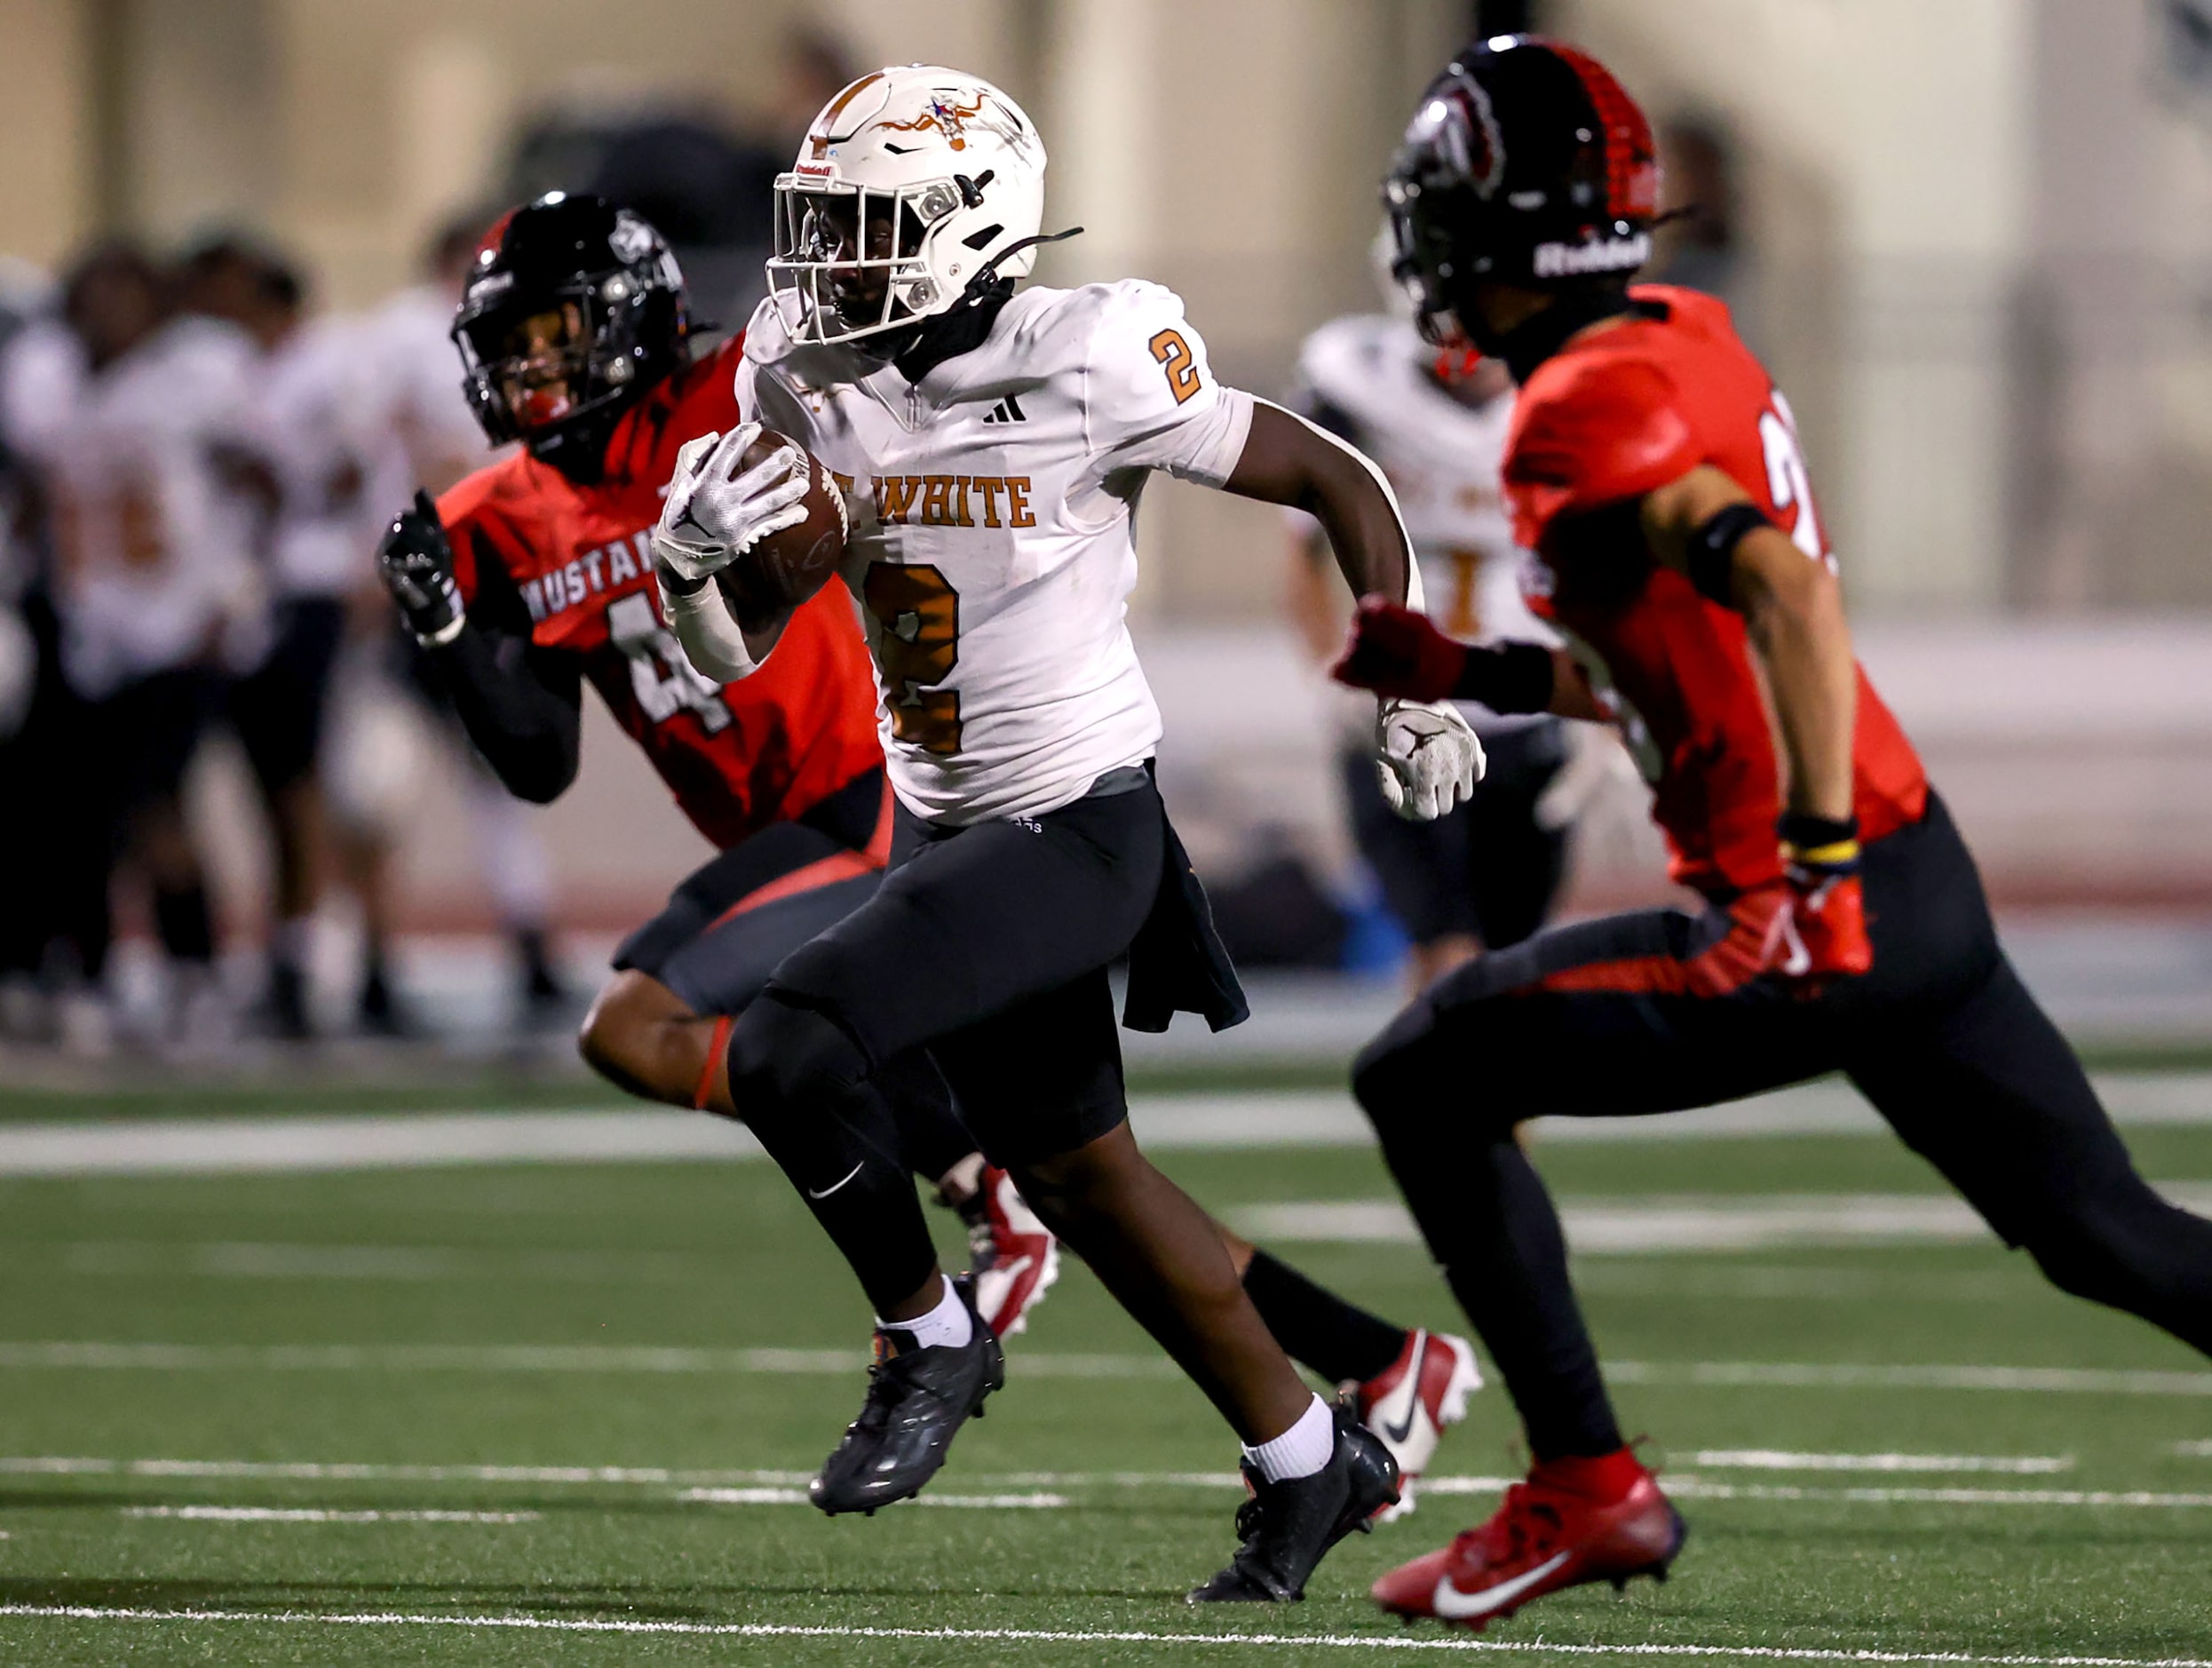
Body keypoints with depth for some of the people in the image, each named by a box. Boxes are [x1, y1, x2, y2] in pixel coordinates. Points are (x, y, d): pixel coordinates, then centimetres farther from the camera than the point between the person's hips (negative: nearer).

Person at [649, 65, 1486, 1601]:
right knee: (1079, 1178, 17)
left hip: (1079, 826, -8)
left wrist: (1407, 687, -5)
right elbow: (743, 656, 4)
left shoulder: (1086, 373, -18)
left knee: (787, 1049, -22)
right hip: (957, 831, 8)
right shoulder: (805, 387, 0)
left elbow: (1340, 483, -6)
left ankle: (931, 1338, 1)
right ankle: (1314, 1458, 33)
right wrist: (690, 557, -17)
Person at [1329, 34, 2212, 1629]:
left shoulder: (1589, 412, -15)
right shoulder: (1690, 343, 13)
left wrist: (1819, 869, -33)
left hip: (1805, 925, -9)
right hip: (1927, 884, 9)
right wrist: (1468, 674, 20)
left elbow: (1790, 600, -30)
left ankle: (1587, 1491, 5)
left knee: (1425, 1080, 2)